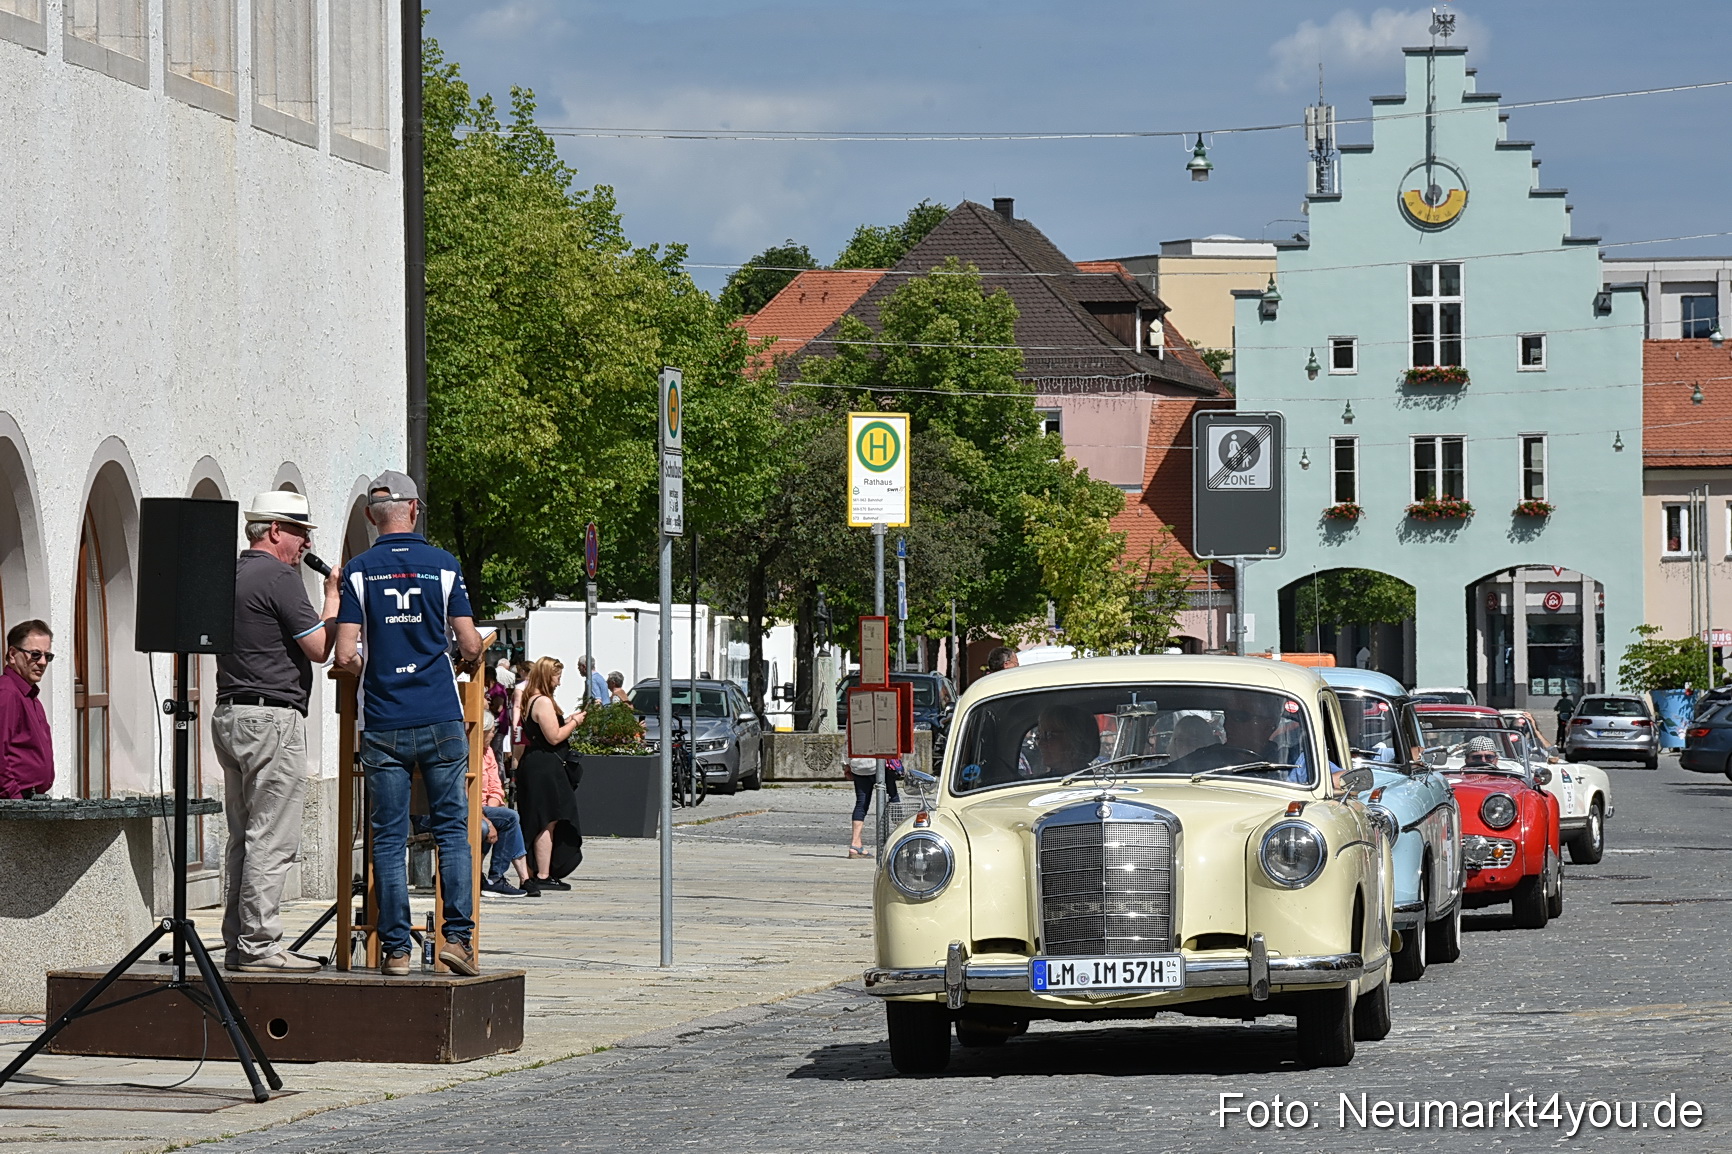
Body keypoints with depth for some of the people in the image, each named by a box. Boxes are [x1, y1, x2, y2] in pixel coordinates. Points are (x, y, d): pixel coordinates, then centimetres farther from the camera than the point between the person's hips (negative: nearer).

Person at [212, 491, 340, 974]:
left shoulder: (230, 576, 17)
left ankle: (237, 943, 13)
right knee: (273, 840, -8)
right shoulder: (279, 577, -11)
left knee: (243, 838, 12)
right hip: (272, 717, -10)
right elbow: (319, 649, -12)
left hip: (229, 714, 10)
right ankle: (259, 947, -9)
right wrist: (333, 603, 2)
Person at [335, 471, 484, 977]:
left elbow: (345, 656, -5)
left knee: (388, 838, 3)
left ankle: (395, 949, 1)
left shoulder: (358, 571, 0)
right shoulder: (444, 565, 1)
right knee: (452, 828, 7)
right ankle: (458, 934, -2)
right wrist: (464, 666, 21)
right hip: (441, 720, 0)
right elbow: (471, 646, -2)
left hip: (383, 725, 0)